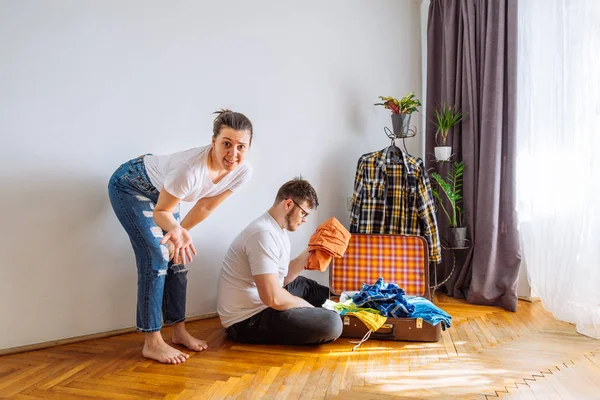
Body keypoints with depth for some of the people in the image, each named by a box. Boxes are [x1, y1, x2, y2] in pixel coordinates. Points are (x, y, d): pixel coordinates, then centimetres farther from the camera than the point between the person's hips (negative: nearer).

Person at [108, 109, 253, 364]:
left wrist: (179, 234, -2)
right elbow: (161, 212, -26)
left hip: (160, 191, 6)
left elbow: (205, 206, -6)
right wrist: (176, 230, -47)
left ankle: (179, 331, 20)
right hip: (129, 186, -6)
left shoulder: (243, 171, -22)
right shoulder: (191, 168, -41)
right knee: (156, 258, -13)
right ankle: (152, 342, -2)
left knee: (177, 258, 5)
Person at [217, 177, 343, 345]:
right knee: (331, 323, -21)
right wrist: (308, 307, -11)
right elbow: (273, 298, -29)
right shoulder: (264, 233, -24)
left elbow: (282, 278, 12)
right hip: (248, 320, -11)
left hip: (259, 305, 11)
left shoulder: (277, 229, 9)